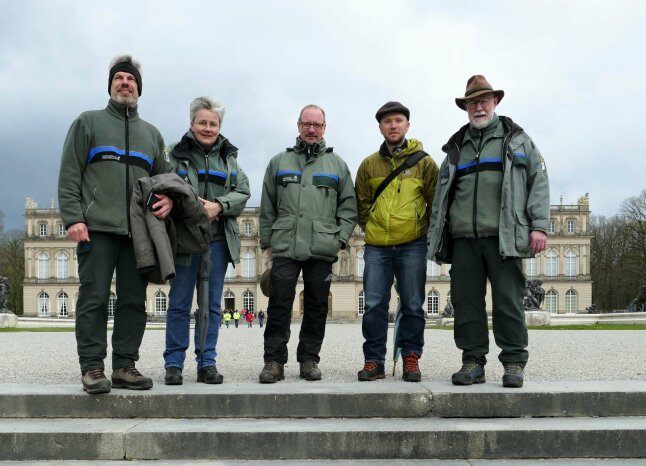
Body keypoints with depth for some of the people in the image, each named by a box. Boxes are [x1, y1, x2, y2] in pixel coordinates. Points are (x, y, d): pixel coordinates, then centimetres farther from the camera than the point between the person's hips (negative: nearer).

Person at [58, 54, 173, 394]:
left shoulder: (151, 133, 21)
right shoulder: (88, 122, 11)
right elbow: (69, 175, 3)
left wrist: (169, 198, 0)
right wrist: (73, 217, -9)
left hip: (138, 231, 4)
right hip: (97, 227, -3)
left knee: (133, 300, 2)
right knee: (94, 298, -5)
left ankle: (125, 365, 8)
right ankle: (92, 366, 0)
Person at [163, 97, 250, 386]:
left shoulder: (229, 156, 14)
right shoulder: (177, 154, 3)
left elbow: (243, 192, 4)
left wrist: (219, 205, -13)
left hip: (218, 240, 3)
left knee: (212, 304, 7)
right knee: (180, 303, 2)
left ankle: (207, 363, 14)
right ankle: (173, 364, 10)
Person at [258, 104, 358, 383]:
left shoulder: (337, 164, 14)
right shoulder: (279, 162, 15)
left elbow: (348, 206, 11)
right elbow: (267, 207, 14)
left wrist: (340, 239, 0)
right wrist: (267, 242, 7)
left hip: (322, 248, 0)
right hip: (284, 247, 0)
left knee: (317, 306, 5)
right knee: (279, 305, -3)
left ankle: (309, 359, 15)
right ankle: (274, 361, 4)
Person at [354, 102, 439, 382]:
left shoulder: (424, 162, 3)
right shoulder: (369, 164, 9)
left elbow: (435, 202, 7)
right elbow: (361, 204, 14)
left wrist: (425, 231, 4)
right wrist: (371, 228, 7)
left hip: (412, 245, -1)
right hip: (376, 246, 2)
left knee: (413, 305, 3)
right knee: (374, 305, 2)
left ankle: (411, 359, 14)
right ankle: (374, 361, 9)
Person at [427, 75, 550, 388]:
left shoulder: (516, 139, 13)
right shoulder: (456, 146, 21)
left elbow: (538, 182, 6)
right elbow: (441, 194, 21)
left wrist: (539, 225, -6)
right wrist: (435, 236, 13)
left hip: (503, 237, -3)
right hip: (463, 238, 3)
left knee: (508, 302, -4)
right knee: (466, 302, 2)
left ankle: (514, 363, 5)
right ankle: (473, 362, 10)